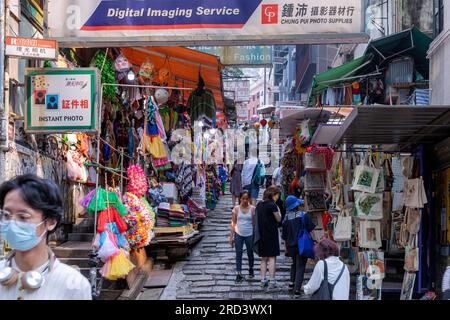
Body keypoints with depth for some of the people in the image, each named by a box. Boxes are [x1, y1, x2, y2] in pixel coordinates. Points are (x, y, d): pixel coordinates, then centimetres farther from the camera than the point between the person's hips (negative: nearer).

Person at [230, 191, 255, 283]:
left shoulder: (252, 209, -3)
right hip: (238, 234, 0)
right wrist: (231, 236, 0)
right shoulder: (236, 209, -1)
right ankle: (238, 274, 5)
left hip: (249, 235, 0)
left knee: (250, 253, 13)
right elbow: (233, 223, 2)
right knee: (239, 254, 1)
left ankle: (251, 269, 38)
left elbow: (254, 223, 2)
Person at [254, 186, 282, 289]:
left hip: (261, 234, 7)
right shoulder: (272, 205, -13)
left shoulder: (259, 204, 8)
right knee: (272, 257, -3)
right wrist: (278, 211, 6)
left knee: (264, 258, 14)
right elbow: (278, 219, -6)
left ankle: (263, 280, 15)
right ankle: (272, 281, -4)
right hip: (271, 234, -7)